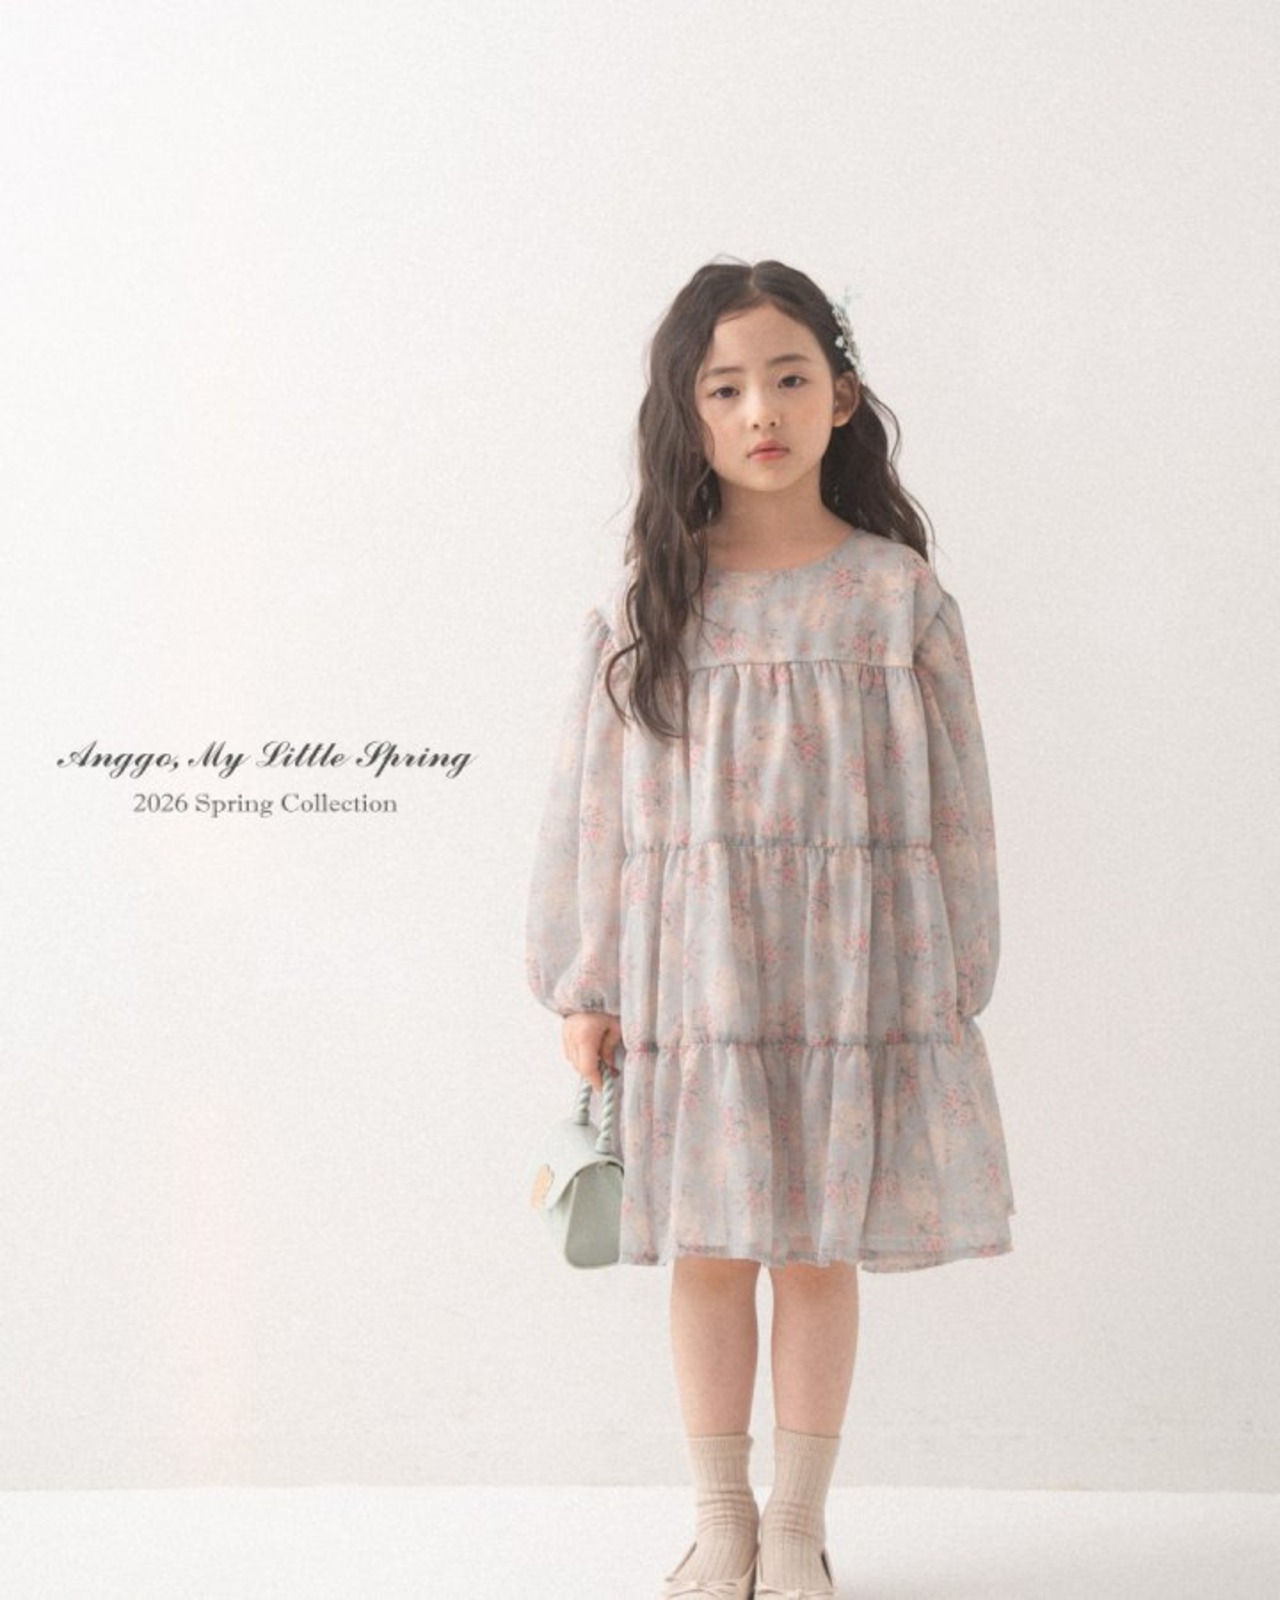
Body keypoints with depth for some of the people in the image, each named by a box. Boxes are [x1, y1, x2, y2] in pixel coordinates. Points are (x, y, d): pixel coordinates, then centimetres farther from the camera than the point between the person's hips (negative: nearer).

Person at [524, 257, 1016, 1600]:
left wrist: (951, 988, 0)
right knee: (706, 1256, 9)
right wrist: (583, 988, 0)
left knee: (820, 1254, 8)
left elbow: (953, 804, 2)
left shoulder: (898, 597, -1)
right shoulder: (647, 601, 0)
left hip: (850, 975, 0)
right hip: (689, 976, 1)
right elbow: (589, 802, 2)